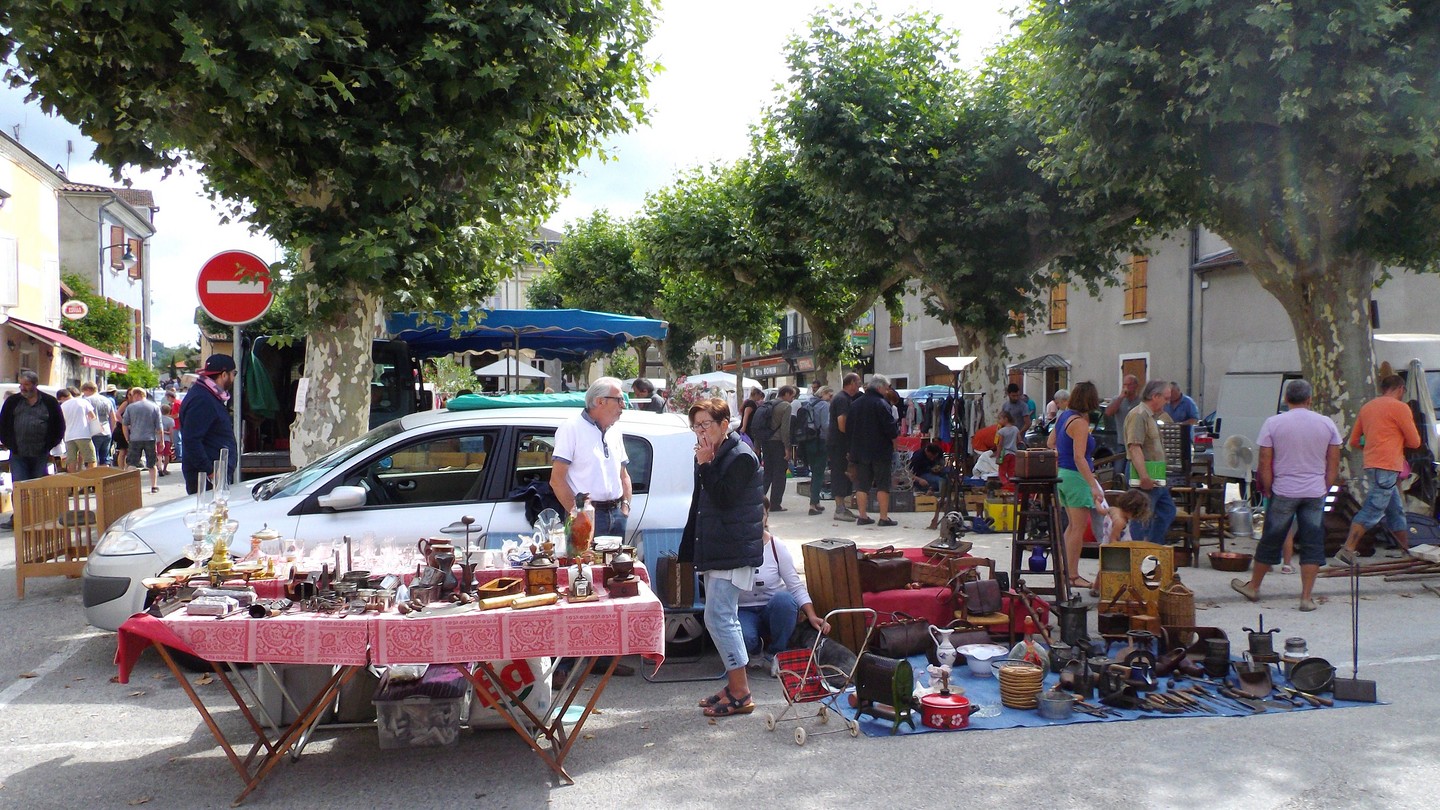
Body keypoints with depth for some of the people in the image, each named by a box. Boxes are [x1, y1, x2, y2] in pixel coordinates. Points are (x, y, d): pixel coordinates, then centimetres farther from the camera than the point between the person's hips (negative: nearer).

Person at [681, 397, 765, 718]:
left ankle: (740, 694, -4)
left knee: (718, 619, -11)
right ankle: (735, 685, 22)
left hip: (733, 552, -10)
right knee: (724, 619, 13)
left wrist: (705, 465, -18)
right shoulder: (713, 455, 14)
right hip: (716, 552, 10)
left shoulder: (742, 457, -14)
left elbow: (722, 498, -21)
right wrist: (690, 547, 22)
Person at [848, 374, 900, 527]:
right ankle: (884, 517, 0)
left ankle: (862, 516, 8)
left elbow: (850, 428, 13)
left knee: (862, 485, 8)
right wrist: (897, 431, 4)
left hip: (859, 451, 6)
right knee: (883, 485, 0)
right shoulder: (881, 404, -14)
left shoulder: (855, 404, 9)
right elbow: (892, 429, -17)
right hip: (881, 451, -6)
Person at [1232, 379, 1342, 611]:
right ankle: (1307, 598, 5)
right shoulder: (1327, 424, 2)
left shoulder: (1273, 423, -5)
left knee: (1271, 541, 10)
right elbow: (1334, 465, 5)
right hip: (1315, 493, 1)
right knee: (1312, 544, 5)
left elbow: (1265, 465, -5)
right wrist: (1325, 489, 14)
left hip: (1283, 492, -1)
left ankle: (1253, 586, 25)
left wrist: (1268, 490, 5)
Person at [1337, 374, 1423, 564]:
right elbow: (1415, 442, -3)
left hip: (1371, 465, 8)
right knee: (1372, 511, -11)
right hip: (1387, 467, -8)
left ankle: (1407, 550, 24)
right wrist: (1399, 441, 16)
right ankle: (1347, 551, -17)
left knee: (1396, 511, 17)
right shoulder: (1399, 407, -6)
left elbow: (1353, 441, 17)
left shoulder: (1366, 407, 14)